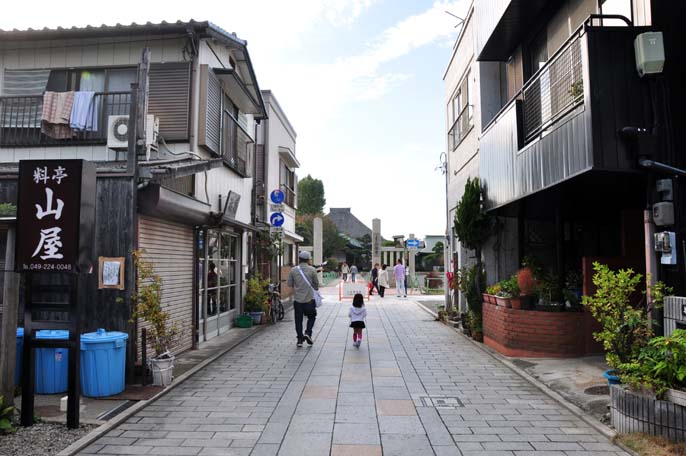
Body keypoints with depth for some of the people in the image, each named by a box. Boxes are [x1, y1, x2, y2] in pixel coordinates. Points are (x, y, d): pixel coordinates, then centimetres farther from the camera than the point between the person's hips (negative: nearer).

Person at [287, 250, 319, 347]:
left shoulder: (293, 270, -1)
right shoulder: (312, 270, -5)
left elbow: (289, 284, 5)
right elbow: (316, 284, 1)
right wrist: (315, 288, 22)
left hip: (297, 299, 1)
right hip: (309, 299, -1)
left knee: (298, 319, 8)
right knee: (311, 317, 16)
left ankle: (300, 339, 7)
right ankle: (308, 333, -2)